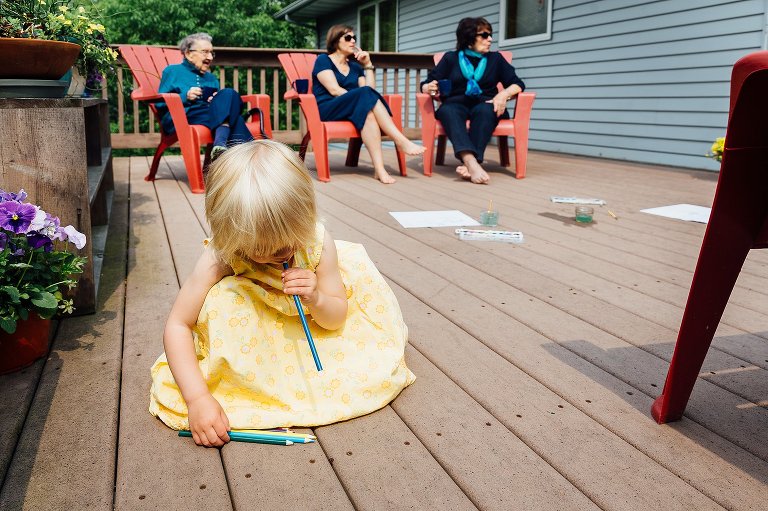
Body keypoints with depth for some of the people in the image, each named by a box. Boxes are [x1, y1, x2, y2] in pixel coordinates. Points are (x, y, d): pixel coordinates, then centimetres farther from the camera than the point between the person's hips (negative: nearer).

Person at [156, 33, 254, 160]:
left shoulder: (212, 78, 32)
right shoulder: (173, 71, 17)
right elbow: (160, 103, 7)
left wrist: (218, 101, 3)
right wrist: (185, 97, -8)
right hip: (180, 118, -4)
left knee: (228, 94, -29)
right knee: (230, 95, -27)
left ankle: (220, 145, -48)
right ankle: (244, 147, -44)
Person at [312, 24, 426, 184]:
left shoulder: (355, 66, 22)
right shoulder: (323, 60, 5)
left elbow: (370, 89, 9)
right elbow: (334, 90, -11)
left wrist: (368, 65, 5)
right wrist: (361, 97, -20)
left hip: (352, 111, 5)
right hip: (326, 110, -5)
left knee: (368, 111, -34)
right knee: (365, 95, -32)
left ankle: (379, 168, -51)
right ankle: (401, 141, -38)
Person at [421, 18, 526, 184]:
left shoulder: (495, 58, 19)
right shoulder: (451, 58, 17)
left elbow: (518, 84, 12)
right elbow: (426, 84, 11)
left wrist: (504, 94, -10)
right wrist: (430, 88, -14)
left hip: (484, 105, 1)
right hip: (456, 104, -1)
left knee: (485, 110, -36)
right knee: (448, 111, -37)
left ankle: (469, 164, -50)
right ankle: (472, 163, -57)